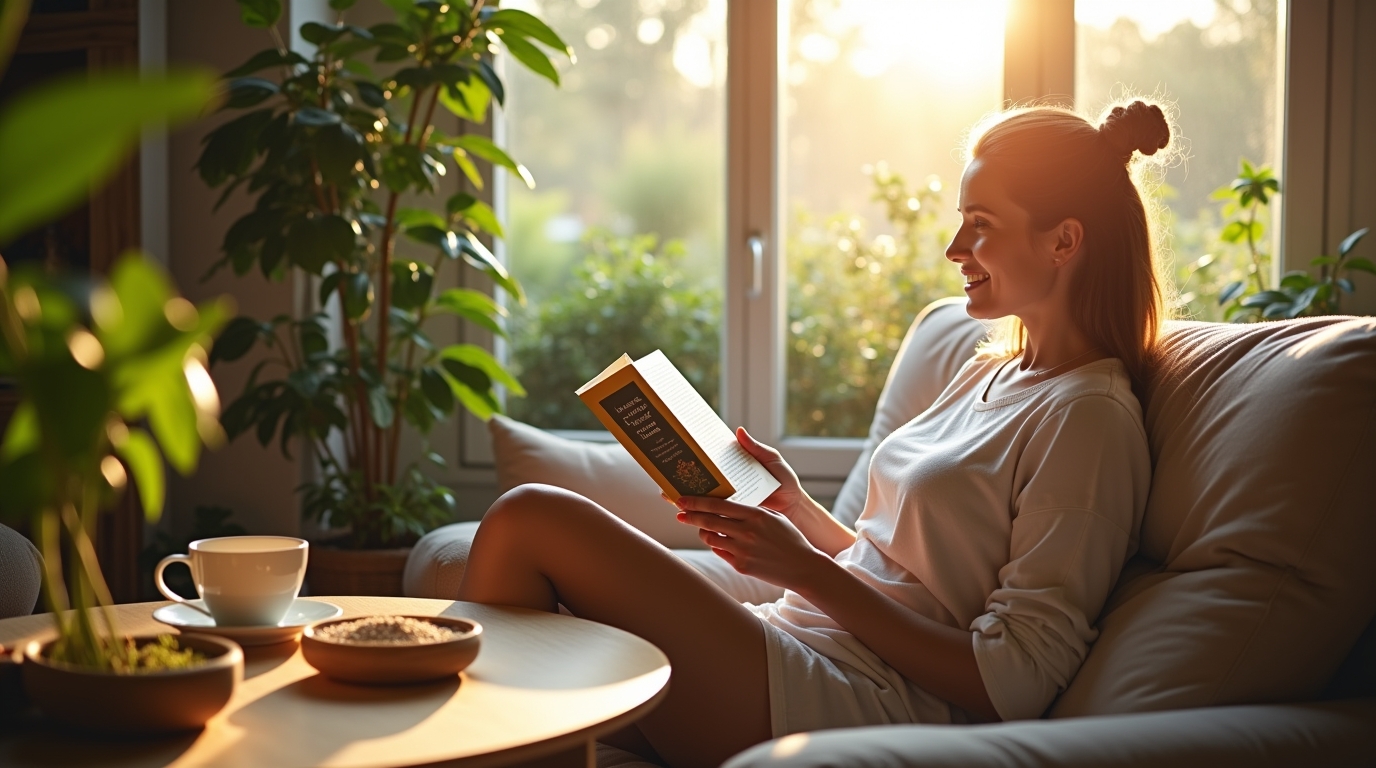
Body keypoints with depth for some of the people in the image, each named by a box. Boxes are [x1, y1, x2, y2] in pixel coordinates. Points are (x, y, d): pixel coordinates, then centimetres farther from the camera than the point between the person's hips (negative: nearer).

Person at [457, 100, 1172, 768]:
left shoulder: (1087, 417, -9)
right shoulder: (985, 374, 19)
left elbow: (1011, 684, -14)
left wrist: (807, 571, -14)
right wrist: (796, 508, 5)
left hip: (858, 709, -8)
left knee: (529, 521, -14)